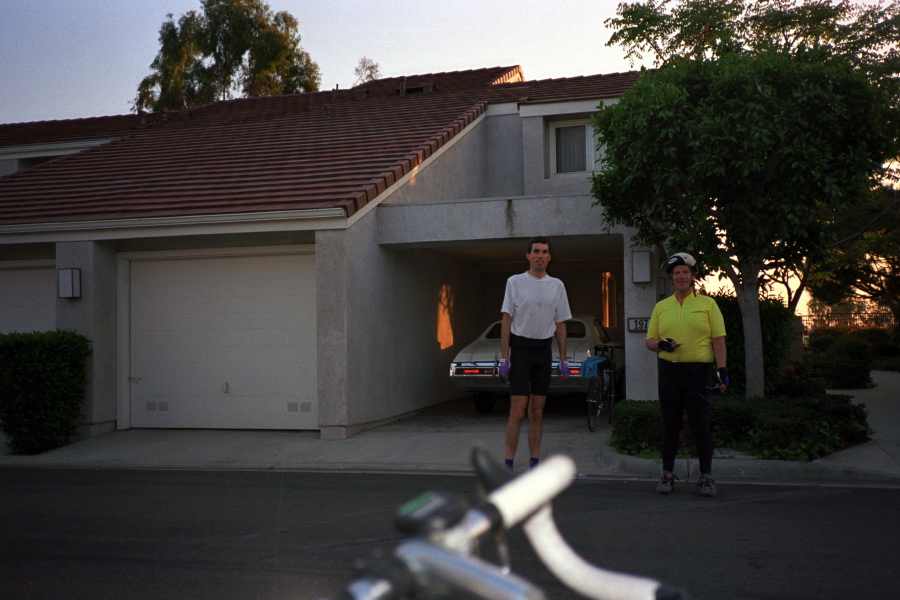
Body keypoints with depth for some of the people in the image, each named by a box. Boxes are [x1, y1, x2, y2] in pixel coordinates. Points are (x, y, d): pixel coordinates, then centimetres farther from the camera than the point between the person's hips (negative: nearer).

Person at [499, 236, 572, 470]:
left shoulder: (557, 286, 9)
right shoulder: (515, 282, -1)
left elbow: (560, 325, 12)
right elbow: (506, 321, -3)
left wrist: (563, 360, 7)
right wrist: (504, 358, -9)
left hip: (544, 350, 4)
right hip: (520, 347, -4)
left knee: (537, 412, 9)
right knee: (517, 411, -9)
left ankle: (535, 462, 15)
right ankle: (508, 463, -4)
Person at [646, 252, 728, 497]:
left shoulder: (707, 304, 5)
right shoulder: (661, 307, 13)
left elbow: (718, 339, 0)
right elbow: (650, 341, 14)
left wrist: (722, 369, -10)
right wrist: (661, 344, -9)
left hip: (699, 372, -2)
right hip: (669, 372, 3)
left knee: (700, 425, -2)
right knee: (670, 425, 7)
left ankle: (706, 476, 8)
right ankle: (668, 475, 15)